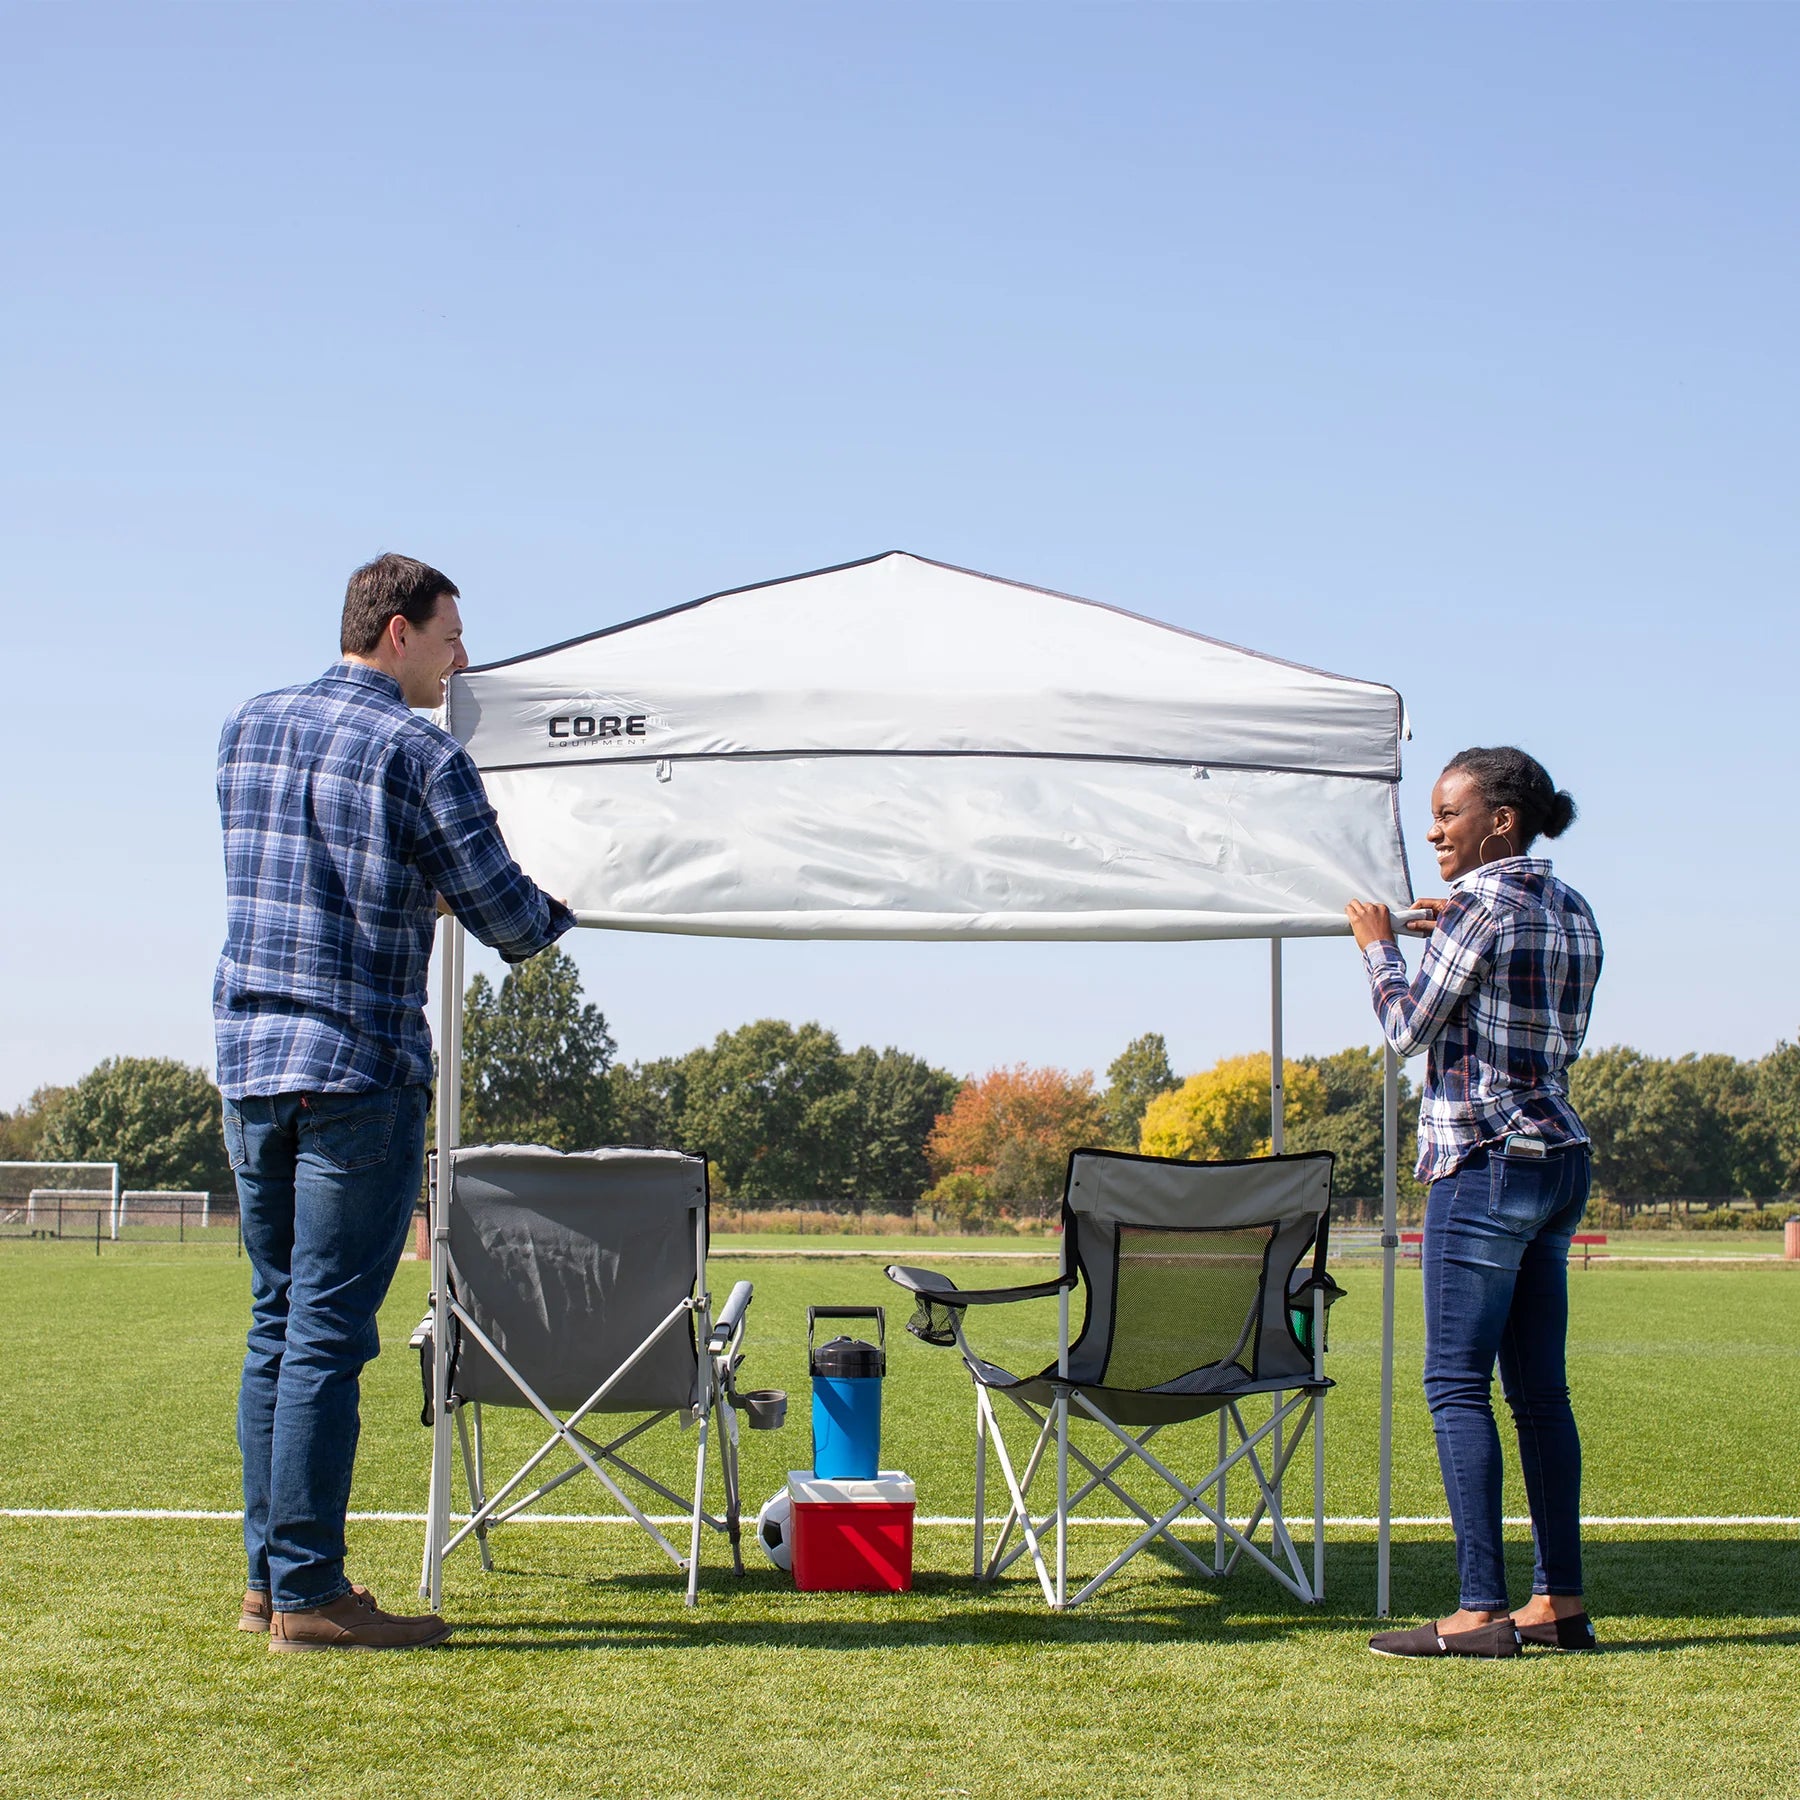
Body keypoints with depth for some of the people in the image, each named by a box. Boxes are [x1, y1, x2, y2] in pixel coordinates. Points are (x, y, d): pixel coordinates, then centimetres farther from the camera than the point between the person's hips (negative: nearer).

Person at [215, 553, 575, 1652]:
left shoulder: (249, 728, 13)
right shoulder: (420, 756, -9)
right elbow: (512, 922, -7)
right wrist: (570, 899, 14)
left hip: (251, 1059, 7)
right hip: (363, 1070, -7)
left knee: (279, 1322, 13)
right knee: (328, 1331, -5)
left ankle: (272, 1574, 18)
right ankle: (307, 1593, -2)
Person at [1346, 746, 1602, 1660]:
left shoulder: (1481, 901, -11)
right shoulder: (1572, 910, 13)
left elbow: (1409, 1028, -8)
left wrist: (1378, 944, 9)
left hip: (1486, 1162, -9)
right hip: (1561, 1157, 9)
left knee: (1457, 1380, -6)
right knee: (1539, 1386, 10)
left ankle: (1481, 1609, -7)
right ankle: (1561, 1600, 13)